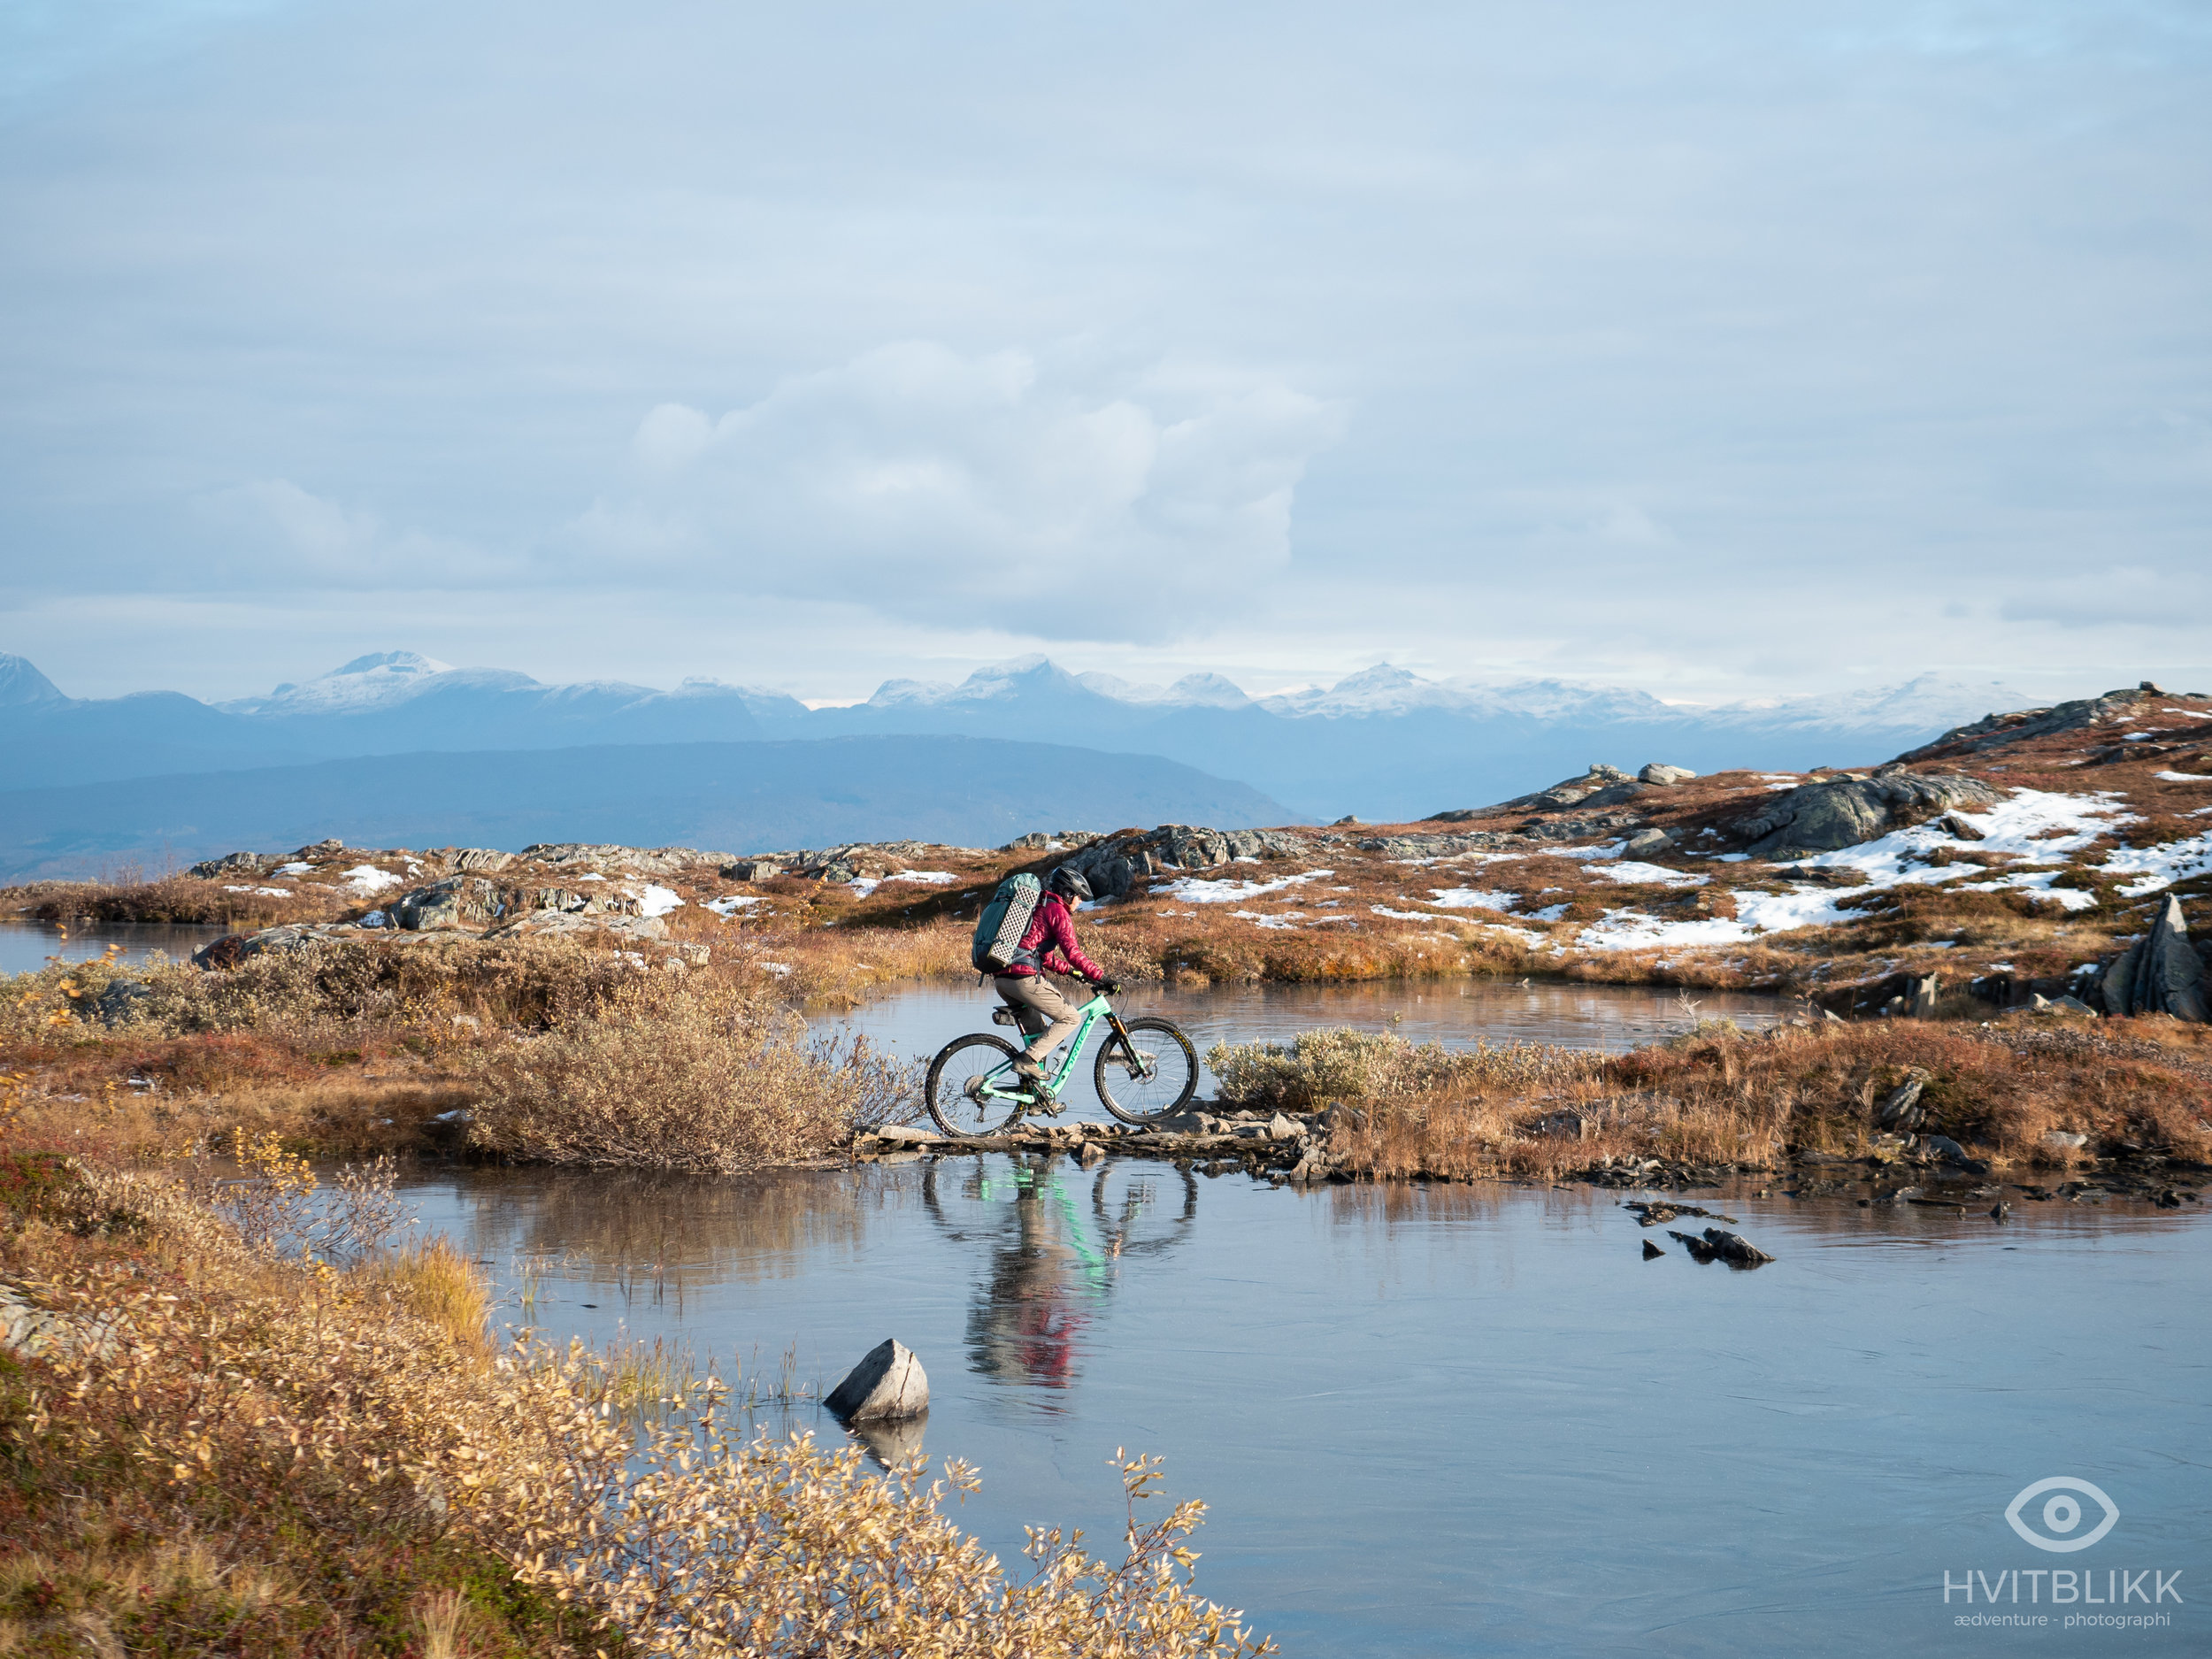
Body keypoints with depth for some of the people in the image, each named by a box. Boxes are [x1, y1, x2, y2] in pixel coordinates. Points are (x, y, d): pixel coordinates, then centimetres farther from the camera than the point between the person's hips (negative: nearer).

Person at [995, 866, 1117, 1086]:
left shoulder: (1036, 907, 27)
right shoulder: (1056, 910, -2)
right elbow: (1072, 952, -13)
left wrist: (1073, 971, 34)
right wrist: (1101, 977, -12)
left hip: (1002, 979, 9)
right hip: (1025, 977, -9)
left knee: (1037, 1032, 22)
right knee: (1070, 1018, 2)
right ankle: (1028, 1060, -9)